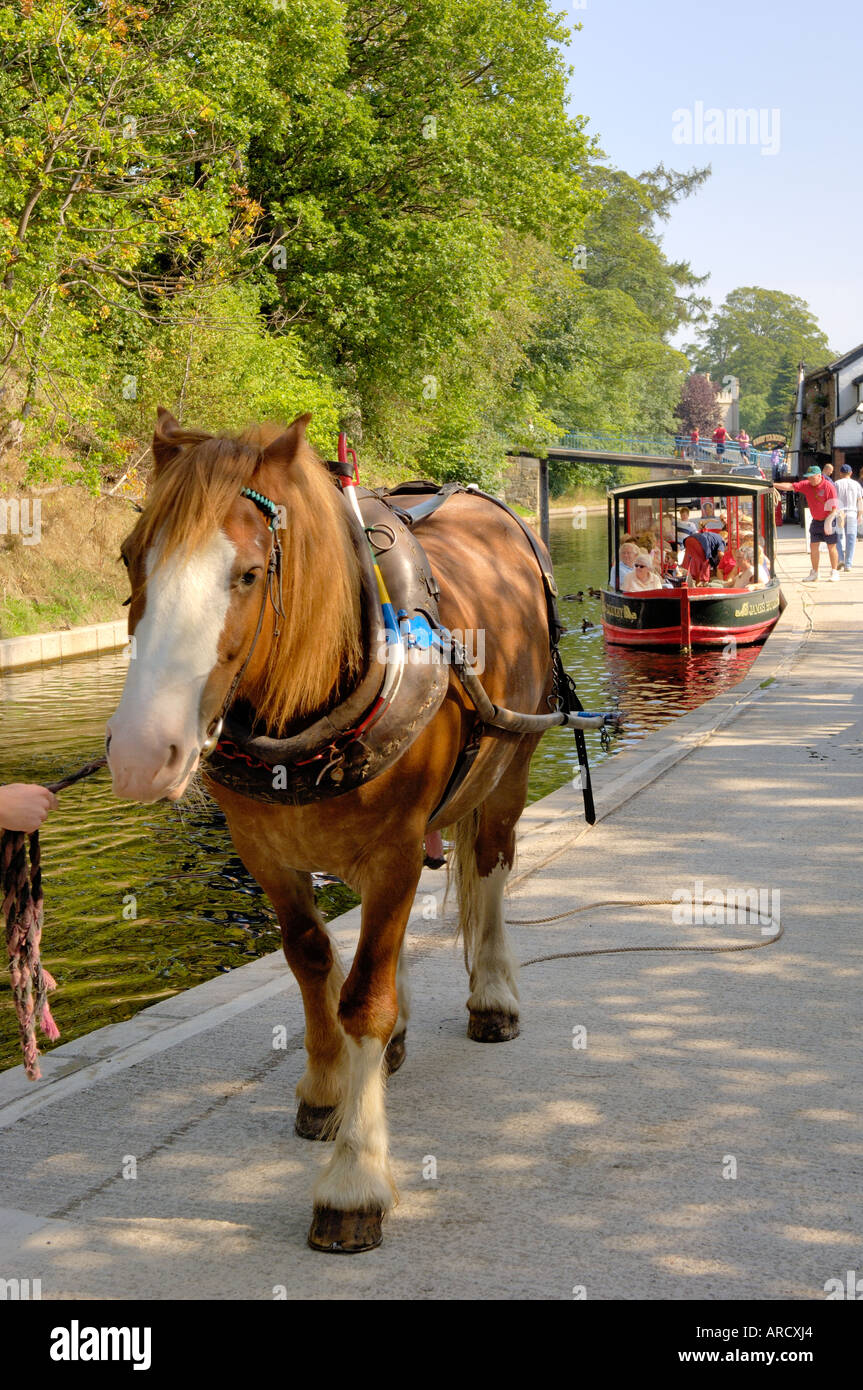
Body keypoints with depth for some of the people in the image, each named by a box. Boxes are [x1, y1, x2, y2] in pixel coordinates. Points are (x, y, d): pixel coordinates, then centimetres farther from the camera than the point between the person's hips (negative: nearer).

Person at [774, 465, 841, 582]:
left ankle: (834, 573, 12)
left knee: (831, 547, 2)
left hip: (829, 520, -6)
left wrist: (828, 522, -21)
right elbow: (790, 486, -8)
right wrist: (773, 485, -19)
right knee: (813, 546, 4)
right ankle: (814, 574, 11)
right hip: (816, 521, 6)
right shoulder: (807, 485, -1)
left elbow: (834, 507, -17)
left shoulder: (829, 487, -17)